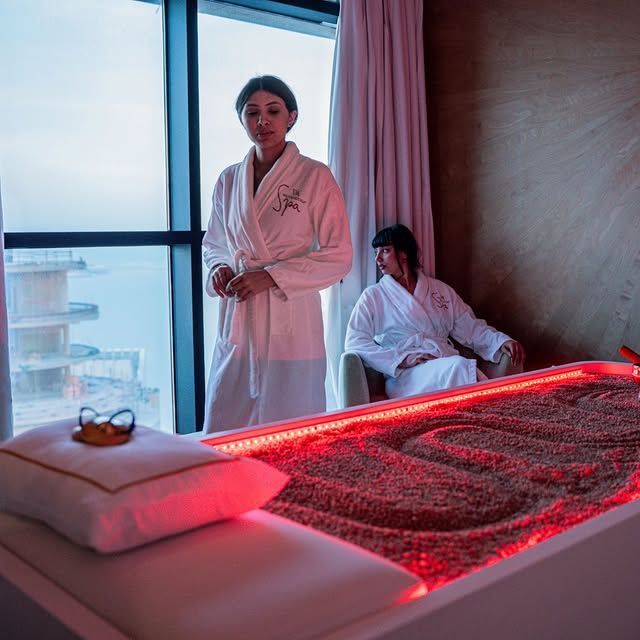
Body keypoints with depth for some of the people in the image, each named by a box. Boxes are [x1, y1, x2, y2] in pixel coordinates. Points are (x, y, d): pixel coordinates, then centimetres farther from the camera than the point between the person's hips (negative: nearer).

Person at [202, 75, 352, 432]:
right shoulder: (229, 180, 11)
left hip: (290, 323, -4)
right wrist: (219, 267, 0)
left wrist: (270, 276, -14)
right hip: (236, 324, 5)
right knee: (223, 433, 7)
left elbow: (338, 256, -6)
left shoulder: (315, 176, -4)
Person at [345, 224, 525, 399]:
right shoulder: (373, 296, 13)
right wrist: (401, 359, -12)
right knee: (460, 366, -34)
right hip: (405, 374, -3)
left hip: (448, 365, 3)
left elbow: (471, 327, 22)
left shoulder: (441, 290, 23)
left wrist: (502, 341, 1)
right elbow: (354, 343, 2)